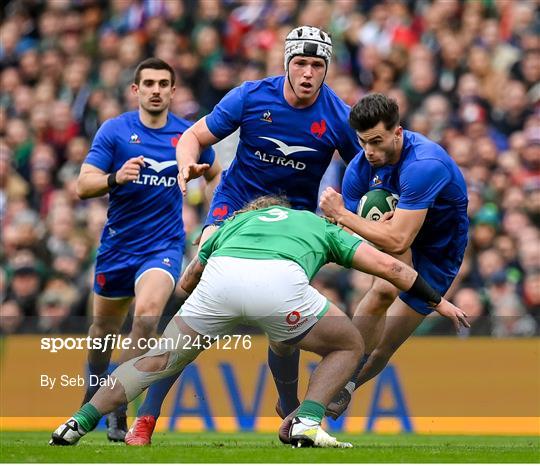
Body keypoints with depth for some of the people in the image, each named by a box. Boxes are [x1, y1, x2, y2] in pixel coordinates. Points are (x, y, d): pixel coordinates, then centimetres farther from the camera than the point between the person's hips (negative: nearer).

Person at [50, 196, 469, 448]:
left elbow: (186, 282, 46)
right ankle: (306, 423, 6)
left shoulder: (233, 223, 41)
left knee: (159, 360, 19)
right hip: (280, 282, -2)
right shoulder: (320, 226, 38)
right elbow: (388, 266, 31)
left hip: (220, 277, 2)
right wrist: (438, 301, 41)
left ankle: (80, 422, 10)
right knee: (349, 346, 22)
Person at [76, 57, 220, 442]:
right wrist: (116, 178, -30)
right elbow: (84, 186, -11)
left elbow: (216, 174, 19)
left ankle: (117, 408, -19)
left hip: (163, 245, -1)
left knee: (147, 315, -26)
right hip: (117, 244, 1)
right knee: (104, 327, 14)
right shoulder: (114, 131, -5)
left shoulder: (187, 135, 0)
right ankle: (95, 389, 44)